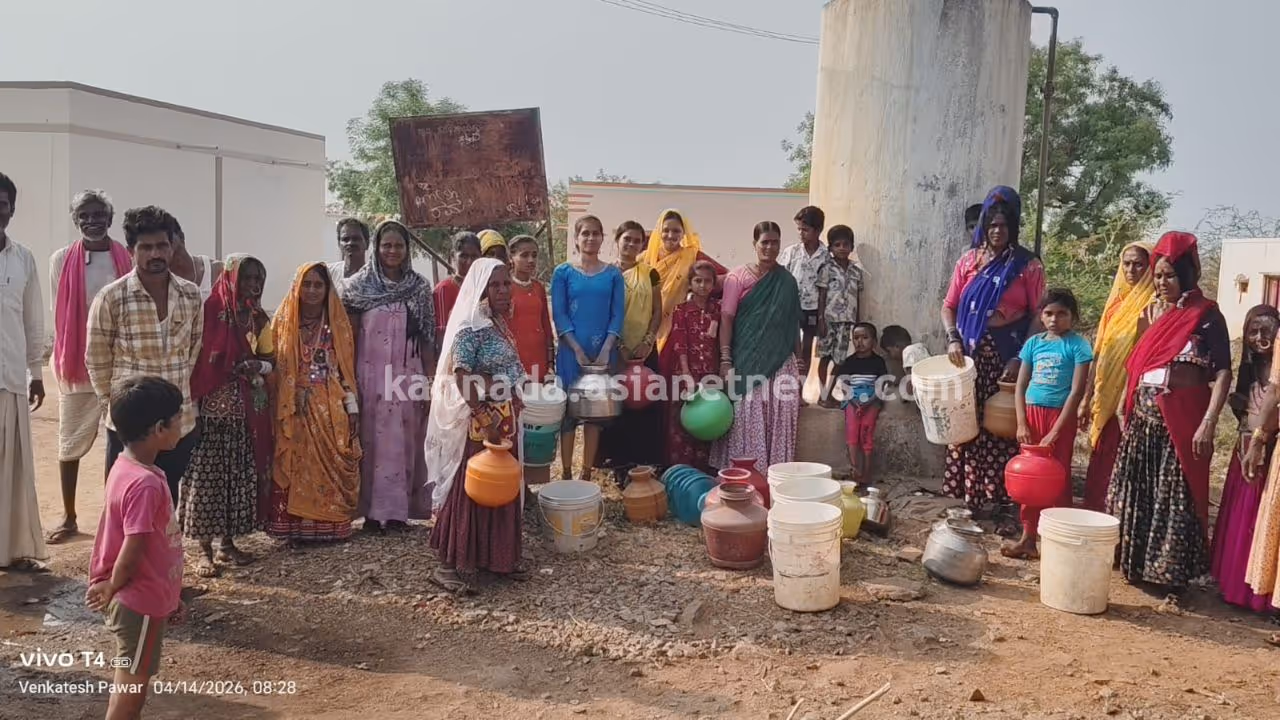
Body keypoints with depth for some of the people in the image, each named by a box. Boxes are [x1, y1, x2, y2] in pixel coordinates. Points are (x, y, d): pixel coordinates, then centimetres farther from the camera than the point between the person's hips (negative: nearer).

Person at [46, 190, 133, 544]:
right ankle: (69, 518, 25)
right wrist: (64, 358, 3)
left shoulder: (128, 259, -3)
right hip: (76, 366, 1)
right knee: (71, 442, 11)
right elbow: (59, 316, 4)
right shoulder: (61, 260, -1)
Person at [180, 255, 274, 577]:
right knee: (207, 475, -2)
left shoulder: (258, 318, 9)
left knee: (241, 475, 9)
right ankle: (205, 549, 8)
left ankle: (227, 543, 21)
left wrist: (258, 366, -6)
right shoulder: (210, 311, -9)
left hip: (248, 410, 6)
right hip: (213, 407, -5)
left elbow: (270, 358, 14)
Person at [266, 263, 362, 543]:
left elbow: (347, 369, 5)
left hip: (330, 408, 0)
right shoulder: (283, 321, 5)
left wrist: (353, 409, 1)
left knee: (331, 465, 0)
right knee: (295, 466, 0)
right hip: (294, 409, 0)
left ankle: (330, 524, 10)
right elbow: (274, 365, 2)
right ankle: (295, 526, 8)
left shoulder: (337, 323, 5)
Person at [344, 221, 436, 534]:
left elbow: (427, 340, 5)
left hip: (407, 377, 1)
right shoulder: (359, 286, 1)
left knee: (403, 443, 5)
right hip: (371, 376, -1)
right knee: (372, 441, 3)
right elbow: (349, 336, 2)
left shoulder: (420, 287, 4)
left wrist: (430, 382, 2)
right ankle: (372, 510, 11)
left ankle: (398, 509, 15)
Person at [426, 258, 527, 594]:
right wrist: (484, 420, -22)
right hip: (480, 421, -9)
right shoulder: (470, 329, -16)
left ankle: (498, 555, 27)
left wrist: (512, 415, 14)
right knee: (470, 489, 0)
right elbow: (461, 379, -21)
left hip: (506, 422, 9)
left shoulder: (501, 325, 10)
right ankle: (453, 563, 11)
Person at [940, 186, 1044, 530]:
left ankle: (1003, 505, 6)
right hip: (970, 356, 2)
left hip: (1008, 359, -2)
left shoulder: (1028, 265, 1)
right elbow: (949, 306, 11)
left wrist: (1021, 357, -11)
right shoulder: (969, 260, 8)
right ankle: (970, 499, 14)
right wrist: (953, 339, -6)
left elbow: (1037, 315, -1)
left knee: (1004, 431, -2)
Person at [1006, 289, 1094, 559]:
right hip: (1031, 413, 4)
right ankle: (1028, 537, 14)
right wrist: (1021, 424, -3)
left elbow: (1077, 391, -11)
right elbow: (1020, 387, 8)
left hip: (1060, 416, -4)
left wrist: (1054, 432, -15)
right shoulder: (1033, 343, 7)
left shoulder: (1077, 345, -6)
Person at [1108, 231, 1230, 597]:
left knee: (1175, 497, 0)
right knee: (1136, 493, 11)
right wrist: (1127, 411, 11)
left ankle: (1172, 576, 10)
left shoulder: (1206, 315, -6)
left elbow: (1222, 372, -11)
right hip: (1142, 419, 6)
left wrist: (1208, 423, -19)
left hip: (1181, 420, -6)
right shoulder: (1150, 313, 11)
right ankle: (1136, 562, 26)